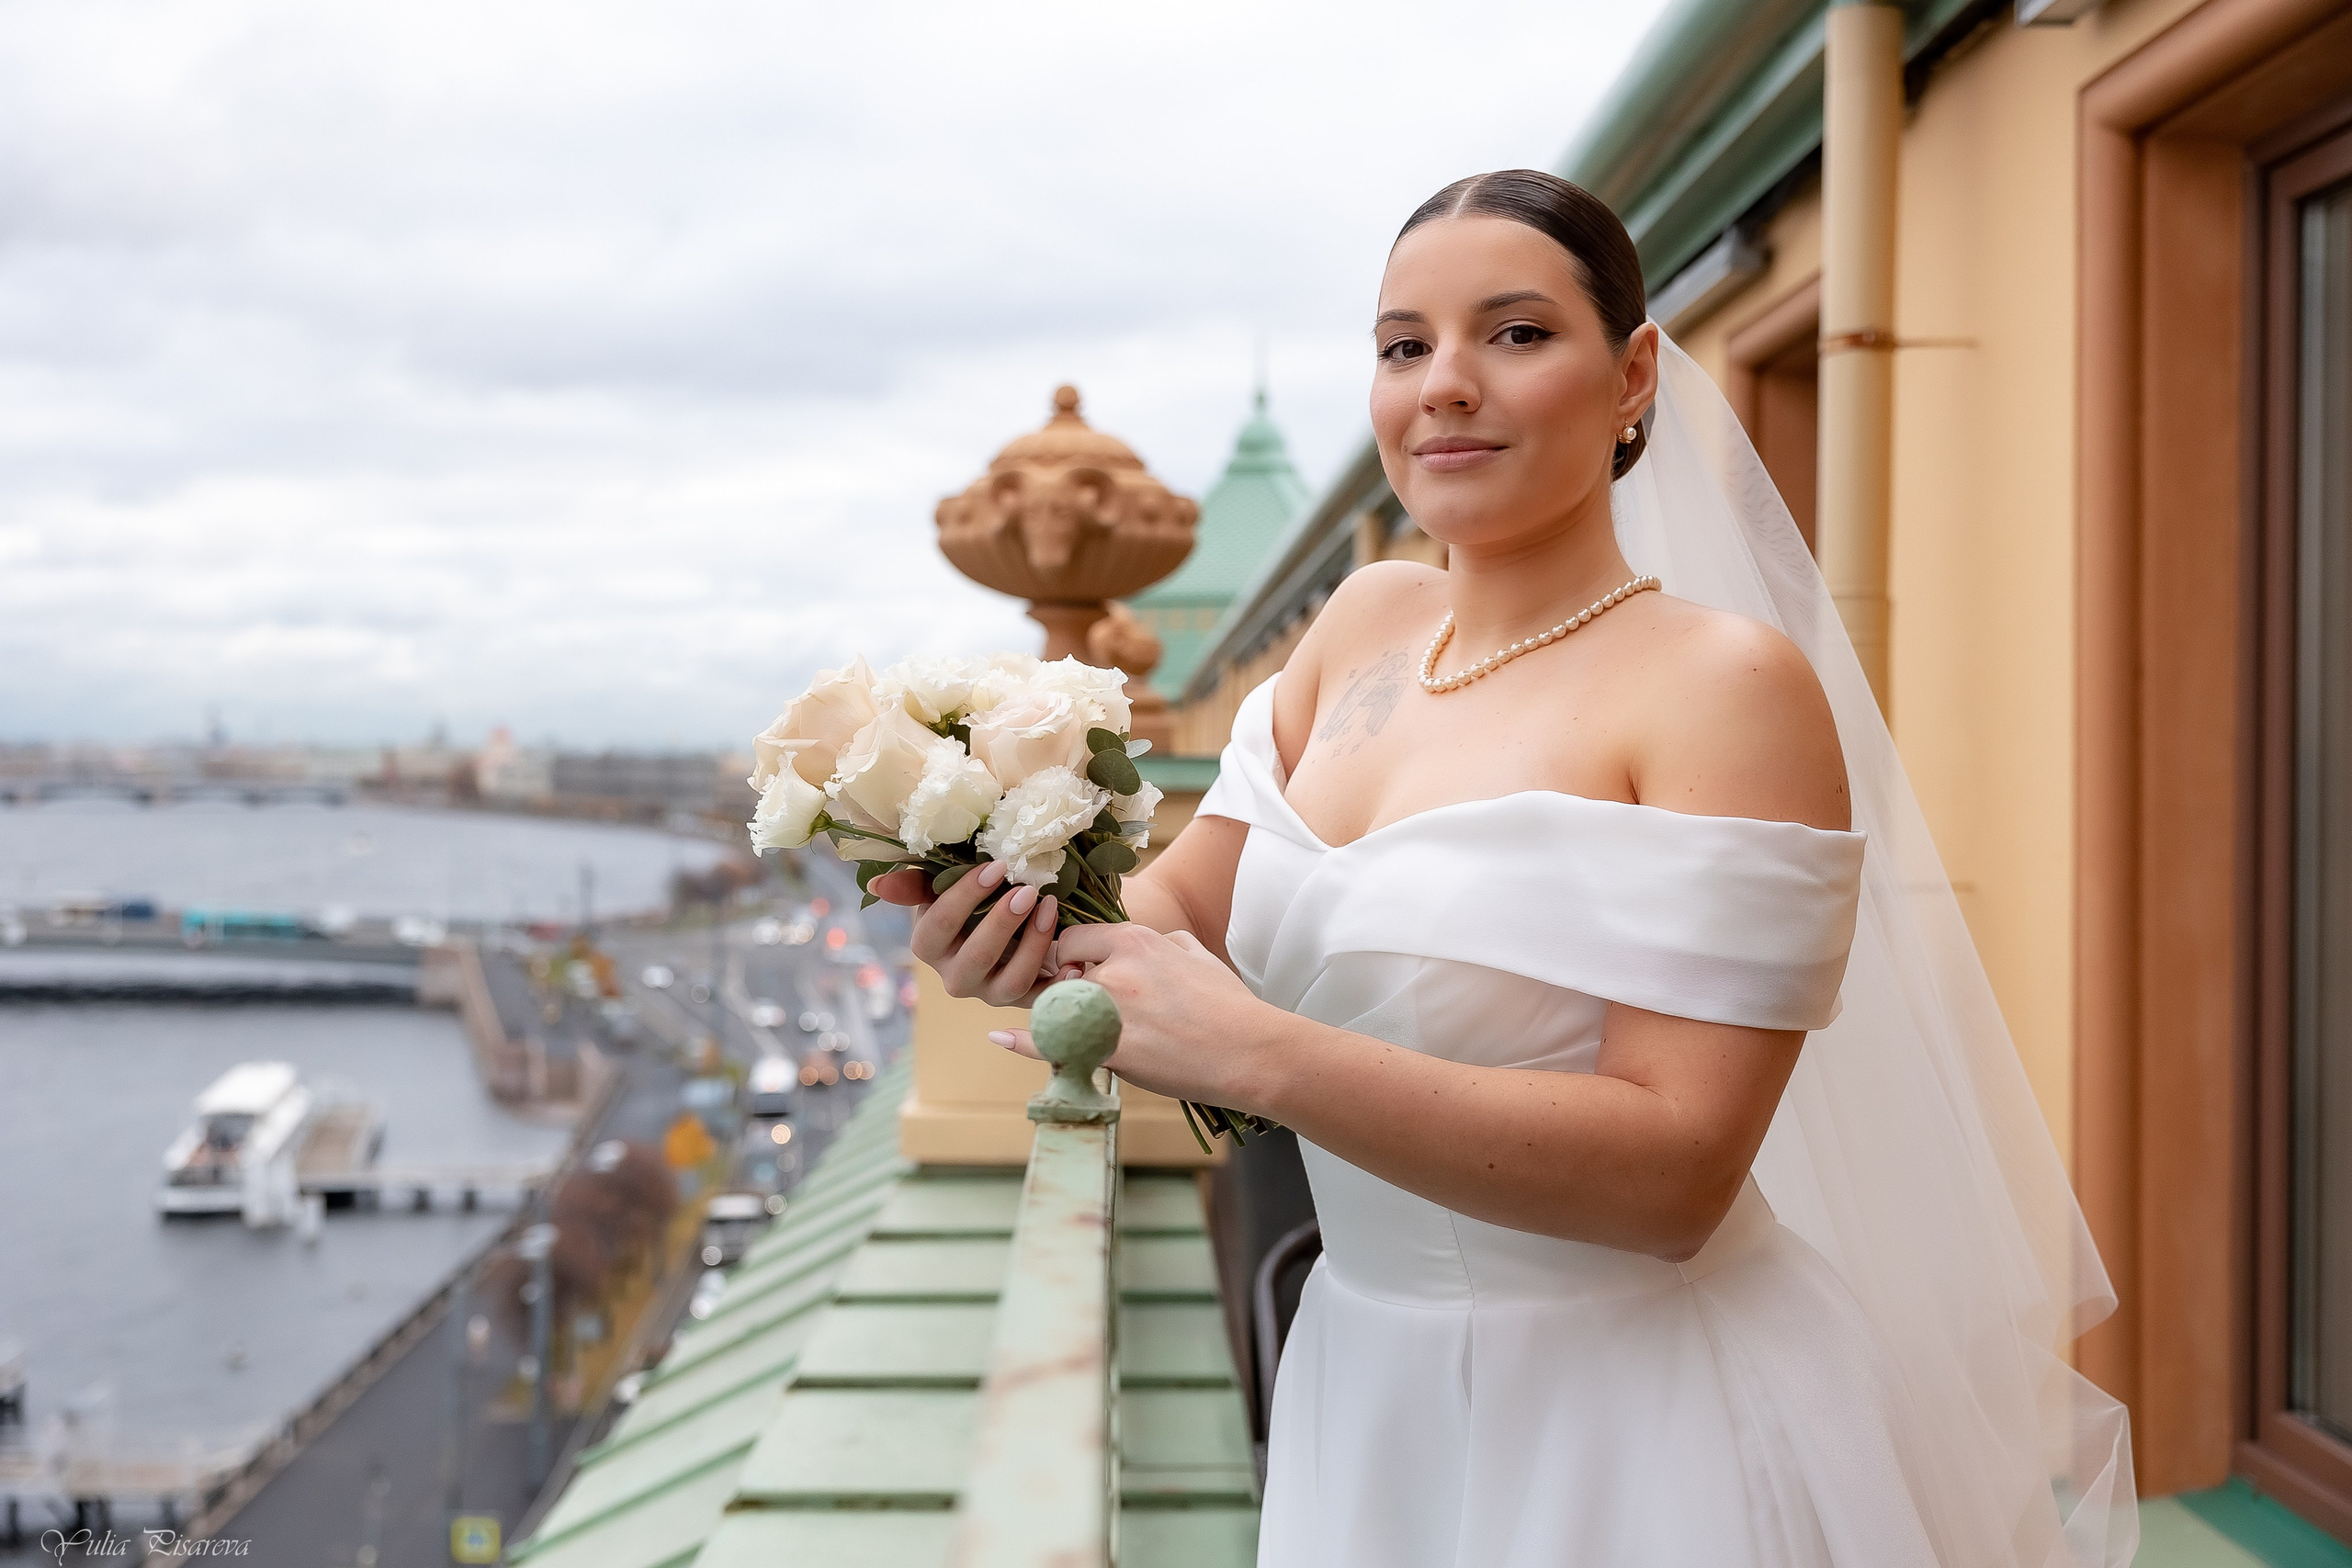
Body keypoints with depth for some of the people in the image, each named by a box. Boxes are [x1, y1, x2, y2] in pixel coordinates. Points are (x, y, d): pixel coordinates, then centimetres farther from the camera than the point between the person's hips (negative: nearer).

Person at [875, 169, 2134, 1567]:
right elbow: (1183, 905, 4)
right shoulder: (1368, 623, 2)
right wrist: (1029, 930, -18)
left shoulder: (1727, 683, -17)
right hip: (1366, 1388, 6)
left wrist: (1254, 1056, -29)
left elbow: (1676, 1167, -23)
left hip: (1638, 1435, -5)